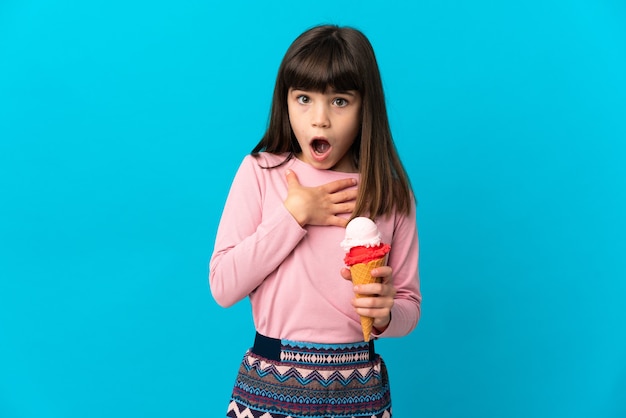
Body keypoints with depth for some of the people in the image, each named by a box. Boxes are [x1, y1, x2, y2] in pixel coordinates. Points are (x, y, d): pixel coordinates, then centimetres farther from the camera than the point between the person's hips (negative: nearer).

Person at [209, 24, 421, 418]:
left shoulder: (390, 193, -3)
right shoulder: (260, 172, -6)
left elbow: (410, 304, 3)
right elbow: (223, 286, -10)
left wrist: (385, 313, -18)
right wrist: (294, 215, -16)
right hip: (269, 384, -1)